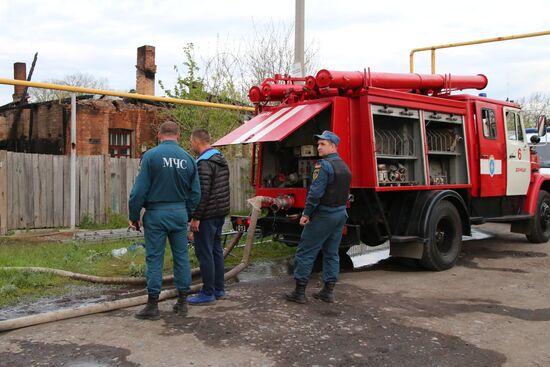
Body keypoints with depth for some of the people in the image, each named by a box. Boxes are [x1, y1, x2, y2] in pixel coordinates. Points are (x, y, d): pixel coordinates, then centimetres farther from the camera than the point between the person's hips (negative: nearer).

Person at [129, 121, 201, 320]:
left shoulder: (151, 155, -9)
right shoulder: (188, 158, 3)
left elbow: (140, 189, -11)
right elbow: (195, 193, 5)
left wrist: (134, 216, -2)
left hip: (156, 214, -3)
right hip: (179, 213, 3)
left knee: (154, 259, 3)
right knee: (181, 256, 11)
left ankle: (153, 305, 8)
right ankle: (182, 303, 19)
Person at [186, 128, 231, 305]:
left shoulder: (204, 163, -17)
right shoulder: (221, 159, 13)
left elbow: (203, 193, -23)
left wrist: (196, 217, -19)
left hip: (207, 215, -10)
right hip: (221, 213, 10)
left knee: (204, 253, -3)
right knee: (216, 250, 15)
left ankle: (208, 293, 2)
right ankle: (219, 289, 22)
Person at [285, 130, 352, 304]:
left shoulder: (324, 165, -16)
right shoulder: (345, 167, 12)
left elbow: (315, 192, -22)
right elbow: (345, 193, 13)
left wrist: (306, 213, -14)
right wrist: (340, 210, 15)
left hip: (323, 215, -8)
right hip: (341, 214, 9)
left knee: (305, 252, -1)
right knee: (331, 253, 13)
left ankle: (300, 291, 1)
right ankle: (328, 291, 16)